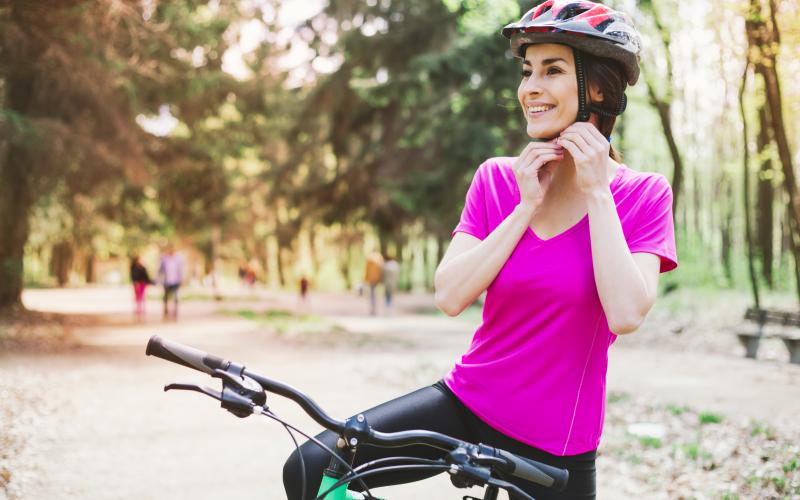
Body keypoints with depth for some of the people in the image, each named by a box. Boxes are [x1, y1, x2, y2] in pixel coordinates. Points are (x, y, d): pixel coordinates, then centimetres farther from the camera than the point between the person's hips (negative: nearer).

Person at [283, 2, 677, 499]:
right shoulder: (497, 180, 1)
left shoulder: (643, 195, -7)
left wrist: (596, 194, -18)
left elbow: (625, 315, -22)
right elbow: (450, 296, -11)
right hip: (465, 405, 3)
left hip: (555, 446, -2)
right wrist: (527, 206, -15)